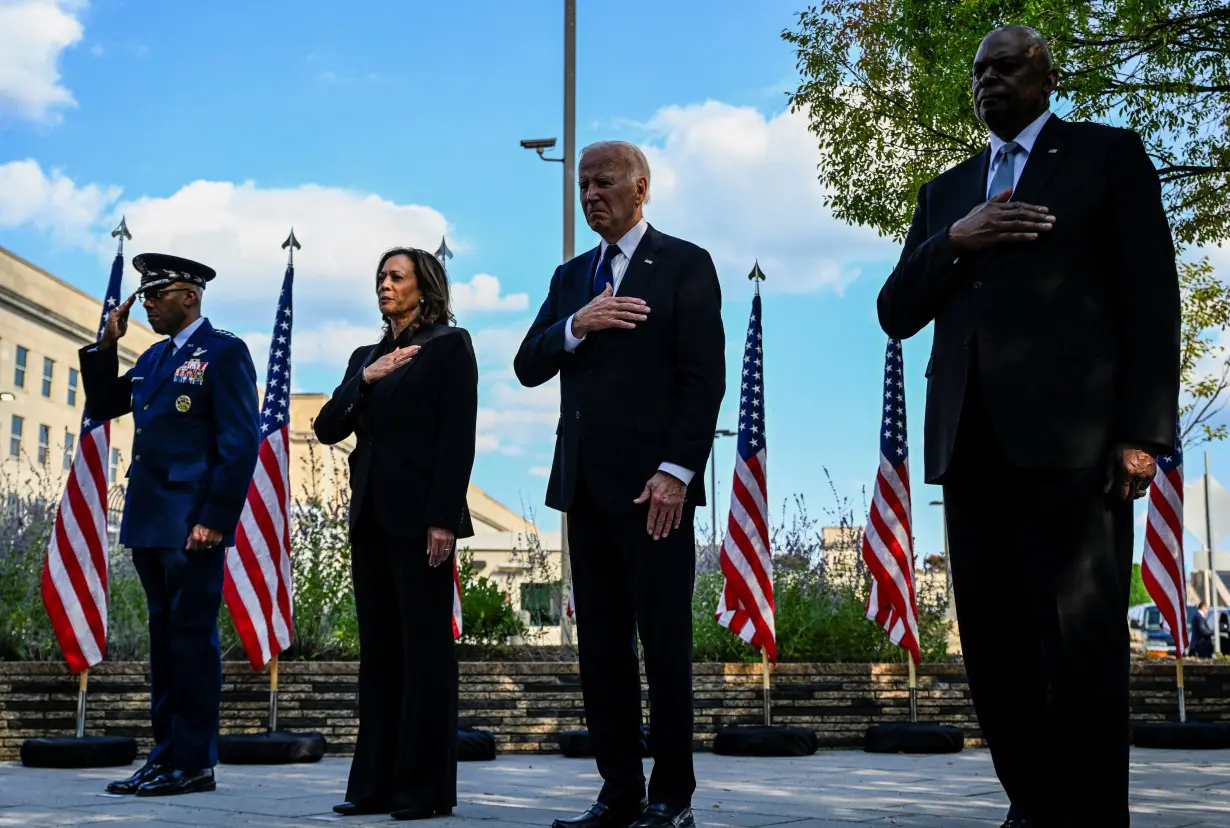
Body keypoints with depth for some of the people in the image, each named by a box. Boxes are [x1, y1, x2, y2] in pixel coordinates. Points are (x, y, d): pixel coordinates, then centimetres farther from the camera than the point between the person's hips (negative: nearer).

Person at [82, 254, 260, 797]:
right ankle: (166, 754, 20)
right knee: (164, 636, 12)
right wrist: (105, 346, 10)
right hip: (150, 522, 8)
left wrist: (215, 520, -18)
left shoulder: (223, 352, -7)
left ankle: (193, 763, 3)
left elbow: (241, 444, -13)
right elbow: (100, 408, 23)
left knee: (192, 637, -4)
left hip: (193, 523, -8)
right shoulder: (153, 358, 17)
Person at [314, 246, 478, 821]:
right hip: (371, 516, 7)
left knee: (425, 649, -3)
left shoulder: (449, 344, -1)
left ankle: (426, 787, 2)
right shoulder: (366, 355, 19)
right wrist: (365, 378, -5)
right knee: (378, 650, 8)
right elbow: (327, 429, 10)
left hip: (419, 516, -7)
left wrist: (443, 520, -17)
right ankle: (377, 782, 13)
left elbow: (458, 436, -9)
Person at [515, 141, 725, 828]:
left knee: (665, 642, -2)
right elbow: (529, 368, 11)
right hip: (586, 486, 6)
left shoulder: (685, 264, 1)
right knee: (602, 644, 6)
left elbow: (705, 379, -7)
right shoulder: (571, 277, 19)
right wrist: (575, 326, -8)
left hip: (653, 484, -6)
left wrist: (676, 472, -15)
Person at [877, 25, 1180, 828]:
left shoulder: (1109, 156, 9)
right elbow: (897, 312, 16)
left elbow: (1151, 296, 1)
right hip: (971, 438, 5)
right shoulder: (948, 190, 23)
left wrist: (1143, 431, -10)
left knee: (1081, 638, -7)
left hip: (1070, 431, -5)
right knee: (995, 641, 5)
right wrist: (954, 240, -3)